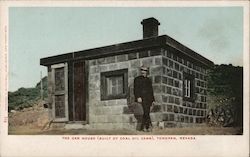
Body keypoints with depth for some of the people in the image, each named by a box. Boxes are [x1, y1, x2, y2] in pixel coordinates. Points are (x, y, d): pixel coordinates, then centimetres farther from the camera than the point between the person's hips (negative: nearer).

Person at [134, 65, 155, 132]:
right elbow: (136, 89, -2)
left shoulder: (149, 80, 24)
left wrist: (152, 100, 16)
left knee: (146, 112, 1)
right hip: (143, 98, -5)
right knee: (146, 111, -18)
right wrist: (138, 97, -17)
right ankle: (147, 125, -17)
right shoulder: (137, 79, 8)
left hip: (149, 98, 5)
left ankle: (143, 127, 3)